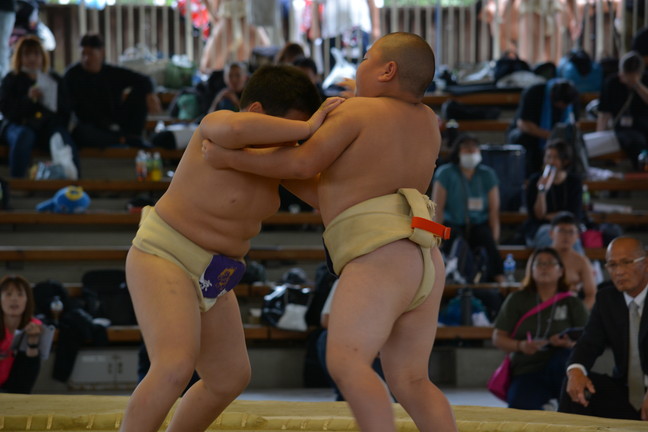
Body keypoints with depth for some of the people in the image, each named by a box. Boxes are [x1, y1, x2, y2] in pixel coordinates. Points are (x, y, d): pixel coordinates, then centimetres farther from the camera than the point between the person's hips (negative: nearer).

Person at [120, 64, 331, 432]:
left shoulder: (275, 147, -1)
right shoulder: (220, 125, -23)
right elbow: (237, 128, -48)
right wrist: (307, 128, -39)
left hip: (207, 276, 9)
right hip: (164, 259, -9)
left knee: (231, 378, 18)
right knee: (175, 368, -29)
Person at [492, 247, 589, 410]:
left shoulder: (572, 303, 8)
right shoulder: (517, 300, 9)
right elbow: (498, 338, 4)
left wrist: (569, 344, -25)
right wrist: (520, 346, -16)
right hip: (526, 371, -1)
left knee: (565, 356, -38)